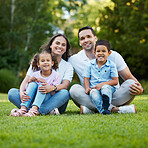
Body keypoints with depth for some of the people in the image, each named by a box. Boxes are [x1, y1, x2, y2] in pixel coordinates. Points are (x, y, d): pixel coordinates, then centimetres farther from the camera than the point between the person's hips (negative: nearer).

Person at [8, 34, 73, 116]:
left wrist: (52, 88, -34)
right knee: (12, 92, -20)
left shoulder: (68, 66, 8)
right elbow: (26, 80, 2)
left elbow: (65, 85, -10)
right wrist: (22, 92, -22)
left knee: (64, 93, -32)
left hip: (55, 102, -1)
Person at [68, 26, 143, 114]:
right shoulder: (73, 60, 3)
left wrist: (140, 89, -21)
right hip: (91, 99, 0)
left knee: (131, 84, -25)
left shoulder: (113, 56, 1)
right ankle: (115, 109, -34)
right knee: (74, 89, -27)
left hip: (113, 98, 0)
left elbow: (129, 77, 1)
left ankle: (90, 108, -31)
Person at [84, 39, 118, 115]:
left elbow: (115, 81, -2)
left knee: (105, 87, -35)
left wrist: (102, 84, -15)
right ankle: (102, 109, -51)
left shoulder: (111, 65, 2)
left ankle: (106, 105, -54)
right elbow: (86, 78, 11)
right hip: (94, 88, 1)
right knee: (94, 92, -33)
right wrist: (87, 88, -9)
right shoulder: (90, 64, 8)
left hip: (108, 87, -1)